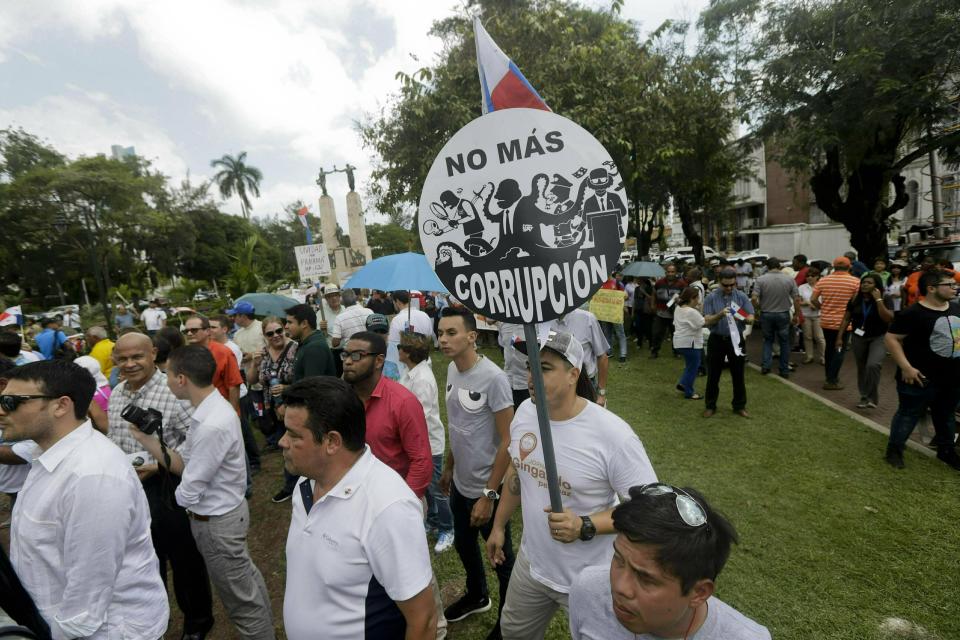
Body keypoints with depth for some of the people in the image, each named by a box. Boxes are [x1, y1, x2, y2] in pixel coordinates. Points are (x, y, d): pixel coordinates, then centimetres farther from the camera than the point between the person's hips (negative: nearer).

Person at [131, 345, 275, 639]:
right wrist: (145, 438, -3)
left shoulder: (212, 426, -33)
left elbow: (188, 494, -23)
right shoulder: (211, 408, -4)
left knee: (242, 600, 12)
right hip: (226, 509, 10)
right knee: (246, 579, 29)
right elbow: (183, 462, 2)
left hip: (216, 522, -10)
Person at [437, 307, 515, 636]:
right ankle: (476, 596, 54)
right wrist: (448, 467, 15)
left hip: (485, 488, -7)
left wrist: (489, 495, -19)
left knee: (501, 556, 14)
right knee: (463, 544, 27)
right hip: (460, 483, 8)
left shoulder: (493, 378, -24)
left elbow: (507, 441, -21)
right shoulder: (451, 370, -2)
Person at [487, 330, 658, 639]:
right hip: (531, 563, 6)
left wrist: (585, 527, -33)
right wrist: (498, 525, 13)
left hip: (591, 579, -5)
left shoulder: (613, 435, -29)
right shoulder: (525, 411, -10)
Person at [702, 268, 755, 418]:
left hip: (736, 339, 1)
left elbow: (751, 319, -4)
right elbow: (707, 321, -10)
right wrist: (720, 314, -29)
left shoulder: (742, 296, 0)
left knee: (738, 375, 9)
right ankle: (710, 406, 20)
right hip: (716, 340, -1)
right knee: (713, 375, 7)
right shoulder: (711, 297, -5)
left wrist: (742, 318, -27)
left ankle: (739, 406, 23)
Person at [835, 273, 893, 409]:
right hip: (859, 338, 3)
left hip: (879, 338, -3)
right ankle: (864, 397, 26)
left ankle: (872, 398, -11)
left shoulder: (885, 300, -7)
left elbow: (888, 319, -21)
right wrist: (839, 337, 3)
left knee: (873, 365, -24)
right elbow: (846, 319, 6)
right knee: (862, 369, 11)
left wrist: (878, 300, -21)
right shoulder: (855, 300, 0)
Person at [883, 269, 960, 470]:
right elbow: (891, 338, -18)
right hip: (921, 378, -7)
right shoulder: (913, 313, -17)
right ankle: (894, 449, 19)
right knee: (909, 414, 5)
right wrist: (906, 367, -22)